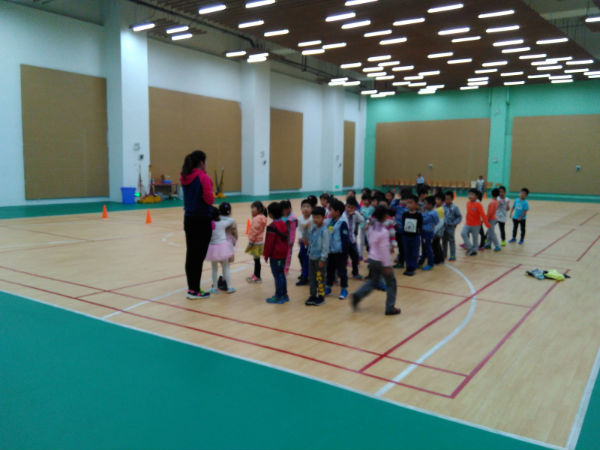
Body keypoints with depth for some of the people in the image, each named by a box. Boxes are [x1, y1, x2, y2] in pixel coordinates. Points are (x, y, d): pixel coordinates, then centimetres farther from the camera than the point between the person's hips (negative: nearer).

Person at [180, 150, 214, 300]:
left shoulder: (184, 177, 8)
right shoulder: (203, 177, -14)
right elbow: (209, 199, -19)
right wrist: (213, 198, 2)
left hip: (189, 218, 7)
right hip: (202, 219, -7)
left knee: (191, 253, 12)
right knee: (199, 255, -2)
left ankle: (191, 288, 21)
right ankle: (195, 291, 2)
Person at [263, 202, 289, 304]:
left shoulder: (272, 226, -17)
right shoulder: (283, 224, 7)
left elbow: (269, 242, -16)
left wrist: (266, 255, -8)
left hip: (275, 255, -8)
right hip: (283, 254, 8)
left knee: (277, 275, -1)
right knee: (281, 274, 15)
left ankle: (278, 296, 5)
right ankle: (284, 295, 21)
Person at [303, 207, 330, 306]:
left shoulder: (324, 230, -17)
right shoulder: (312, 228, 5)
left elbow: (325, 246, -17)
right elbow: (307, 237, 22)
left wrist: (322, 259, -17)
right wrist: (304, 229, 6)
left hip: (320, 258, -7)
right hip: (311, 256, 7)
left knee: (320, 278, 3)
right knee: (311, 277, 13)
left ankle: (321, 296, 16)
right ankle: (313, 295, 23)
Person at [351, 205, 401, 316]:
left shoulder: (371, 227, 1)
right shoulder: (384, 231, -22)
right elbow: (384, 250, -21)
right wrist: (387, 265, -16)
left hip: (372, 259, 7)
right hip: (381, 261, -7)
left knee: (373, 281, 21)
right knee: (391, 283, 9)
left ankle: (358, 295, 3)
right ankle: (390, 308, 13)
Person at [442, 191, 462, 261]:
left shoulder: (454, 207, -10)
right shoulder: (443, 206, -2)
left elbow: (459, 216, -4)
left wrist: (454, 223, -12)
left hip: (450, 227, -4)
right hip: (443, 226, 4)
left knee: (451, 241, -2)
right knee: (444, 241, 15)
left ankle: (453, 256, 4)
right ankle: (444, 254, 29)